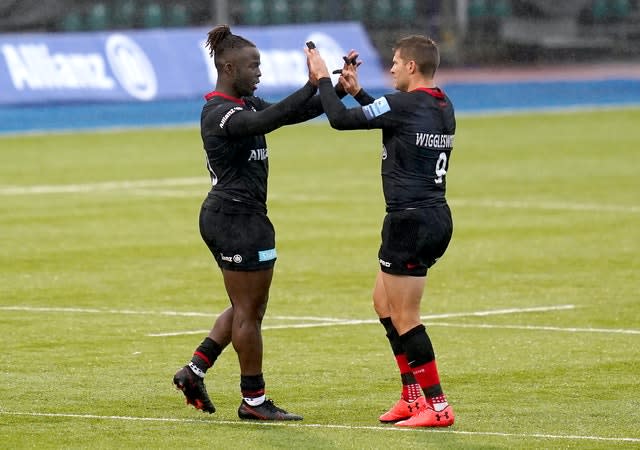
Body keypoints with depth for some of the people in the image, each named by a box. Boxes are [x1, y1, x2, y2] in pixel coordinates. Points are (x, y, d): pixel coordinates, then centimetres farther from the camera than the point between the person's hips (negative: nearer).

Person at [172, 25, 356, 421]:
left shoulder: (246, 104, 13)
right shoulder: (220, 113, -18)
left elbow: (291, 114, 12)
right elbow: (267, 120, -36)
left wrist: (338, 90, -1)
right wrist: (313, 85, -37)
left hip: (228, 218, 10)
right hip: (237, 219, -10)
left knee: (247, 308, 19)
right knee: (249, 311, -1)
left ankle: (194, 372, 20)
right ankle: (254, 400, 8)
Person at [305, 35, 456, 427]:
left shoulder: (404, 105, -16)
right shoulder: (443, 107, 10)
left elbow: (341, 119, -10)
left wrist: (323, 79, 5)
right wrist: (357, 92, 26)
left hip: (411, 221, -9)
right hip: (437, 218, 9)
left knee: (405, 318, -2)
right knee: (384, 302, 20)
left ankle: (437, 406, -2)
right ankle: (413, 396, 21)